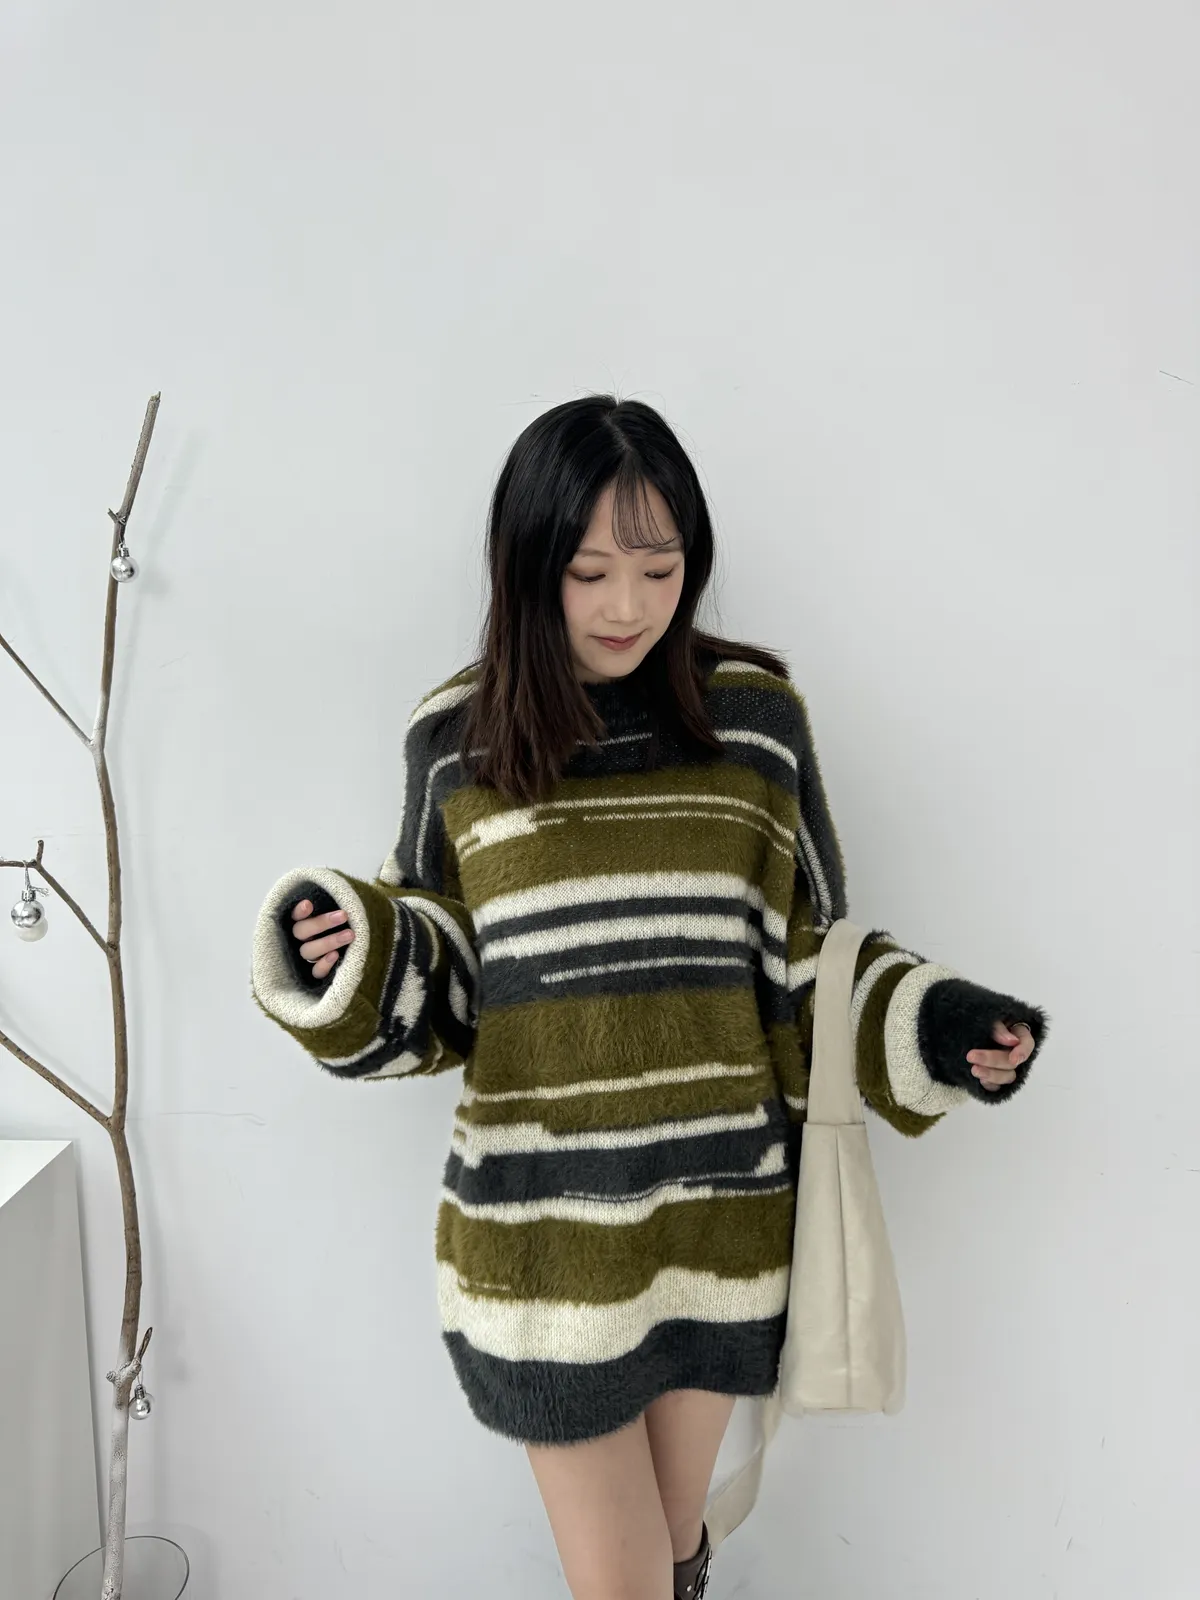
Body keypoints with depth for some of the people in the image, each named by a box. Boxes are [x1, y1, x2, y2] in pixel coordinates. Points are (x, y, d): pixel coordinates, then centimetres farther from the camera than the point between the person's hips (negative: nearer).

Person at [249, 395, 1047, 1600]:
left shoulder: (755, 714, -3)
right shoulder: (457, 735, -4)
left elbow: (811, 958, 4)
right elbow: (437, 985, 4)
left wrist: (934, 1027, -11)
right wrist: (355, 960, -16)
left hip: (719, 1212, 2)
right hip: (543, 1229, -1)